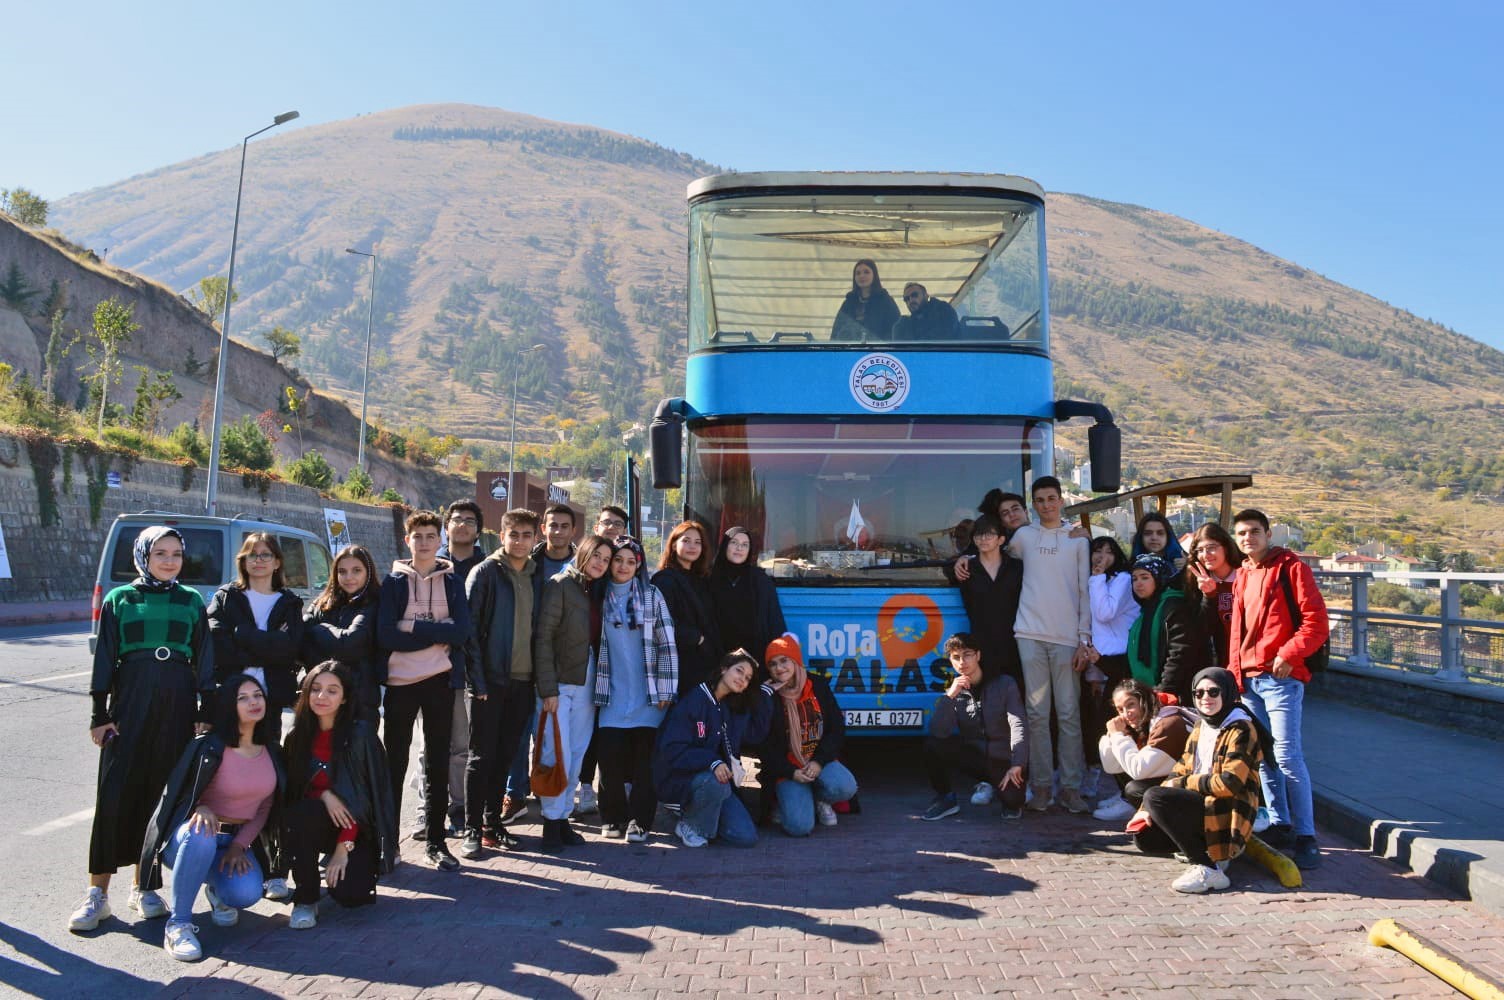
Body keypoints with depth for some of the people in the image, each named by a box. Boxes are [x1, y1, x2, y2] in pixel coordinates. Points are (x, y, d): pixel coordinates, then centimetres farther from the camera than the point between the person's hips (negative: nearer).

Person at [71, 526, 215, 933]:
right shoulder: (119, 599, 5)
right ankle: (98, 893, 4)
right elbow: (104, 659, 4)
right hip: (130, 703, -1)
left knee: (162, 794, 4)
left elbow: (204, 660, 8)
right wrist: (100, 714, -2)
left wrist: (205, 712, 3)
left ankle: (144, 885, 17)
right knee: (115, 794, -5)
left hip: (176, 705, 1)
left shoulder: (191, 601, 8)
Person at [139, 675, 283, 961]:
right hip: (189, 839, -3)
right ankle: (178, 924, -24)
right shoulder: (209, 747, -13)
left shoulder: (271, 751, 2)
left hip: (238, 840, 4)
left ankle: (217, 888, 13)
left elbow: (265, 807, 7)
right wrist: (200, 809, -29)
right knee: (200, 836, -41)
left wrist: (239, 845, -7)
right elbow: (176, 796, -6)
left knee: (247, 894, -27)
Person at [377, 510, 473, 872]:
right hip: (400, 681, -1)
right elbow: (386, 635, -10)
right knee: (394, 763, 5)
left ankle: (435, 842, 16)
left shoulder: (453, 582, 8)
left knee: (438, 764, 7)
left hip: (440, 681, 1)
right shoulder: (393, 581, 4)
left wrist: (413, 627, -13)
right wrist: (437, 633, -13)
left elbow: (462, 632, -8)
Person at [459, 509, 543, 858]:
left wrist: (539, 678, 7)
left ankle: (493, 823, 22)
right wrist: (477, 679, -14)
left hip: (522, 681, 5)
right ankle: (472, 829, 10)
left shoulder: (536, 578, 11)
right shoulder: (485, 572, -5)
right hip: (490, 681, -5)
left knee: (505, 756, 11)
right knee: (482, 757, 1)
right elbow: (470, 628, -9)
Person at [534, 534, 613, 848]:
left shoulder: (597, 592, 11)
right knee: (557, 753, -5)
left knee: (577, 754, 8)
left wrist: (597, 683, 1)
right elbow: (543, 638, -12)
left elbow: (597, 639, 10)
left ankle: (563, 816, 18)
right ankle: (552, 820, 8)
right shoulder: (560, 585, -7)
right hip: (560, 681, -6)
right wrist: (548, 688, -16)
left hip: (587, 683, 6)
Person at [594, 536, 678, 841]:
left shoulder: (651, 595, 2)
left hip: (647, 696, -1)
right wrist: (594, 686, 5)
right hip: (611, 695, 1)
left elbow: (667, 643, 0)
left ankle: (640, 821, 11)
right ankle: (613, 816, 17)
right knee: (610, 758, 1)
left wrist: (666, 690, -5)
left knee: (644, 759, 1)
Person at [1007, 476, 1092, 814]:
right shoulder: (1024, 536, 11)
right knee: (1037, 713, 1)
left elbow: (1085, 591, 6)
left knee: (1069, 713, -1)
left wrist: (1085, 638, 0)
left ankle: (1071, 786, 6)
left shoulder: (1078, 539, 8)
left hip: (1067, 636, -1)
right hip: (1031, 633, 1)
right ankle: (1041, 785, 7)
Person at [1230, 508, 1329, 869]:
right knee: (1263, 756, 10)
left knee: (1287, 755, -10)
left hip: (1281, 676, -7)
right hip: (1249, 677, 7)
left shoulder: (1291, 568, -4)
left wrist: (1288, 654, -18)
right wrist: (1235, 669, 12)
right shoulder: (1242, 576, 16)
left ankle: (1305, 836, -2)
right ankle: (1279, 825, 20)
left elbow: (1316, 620, -11)